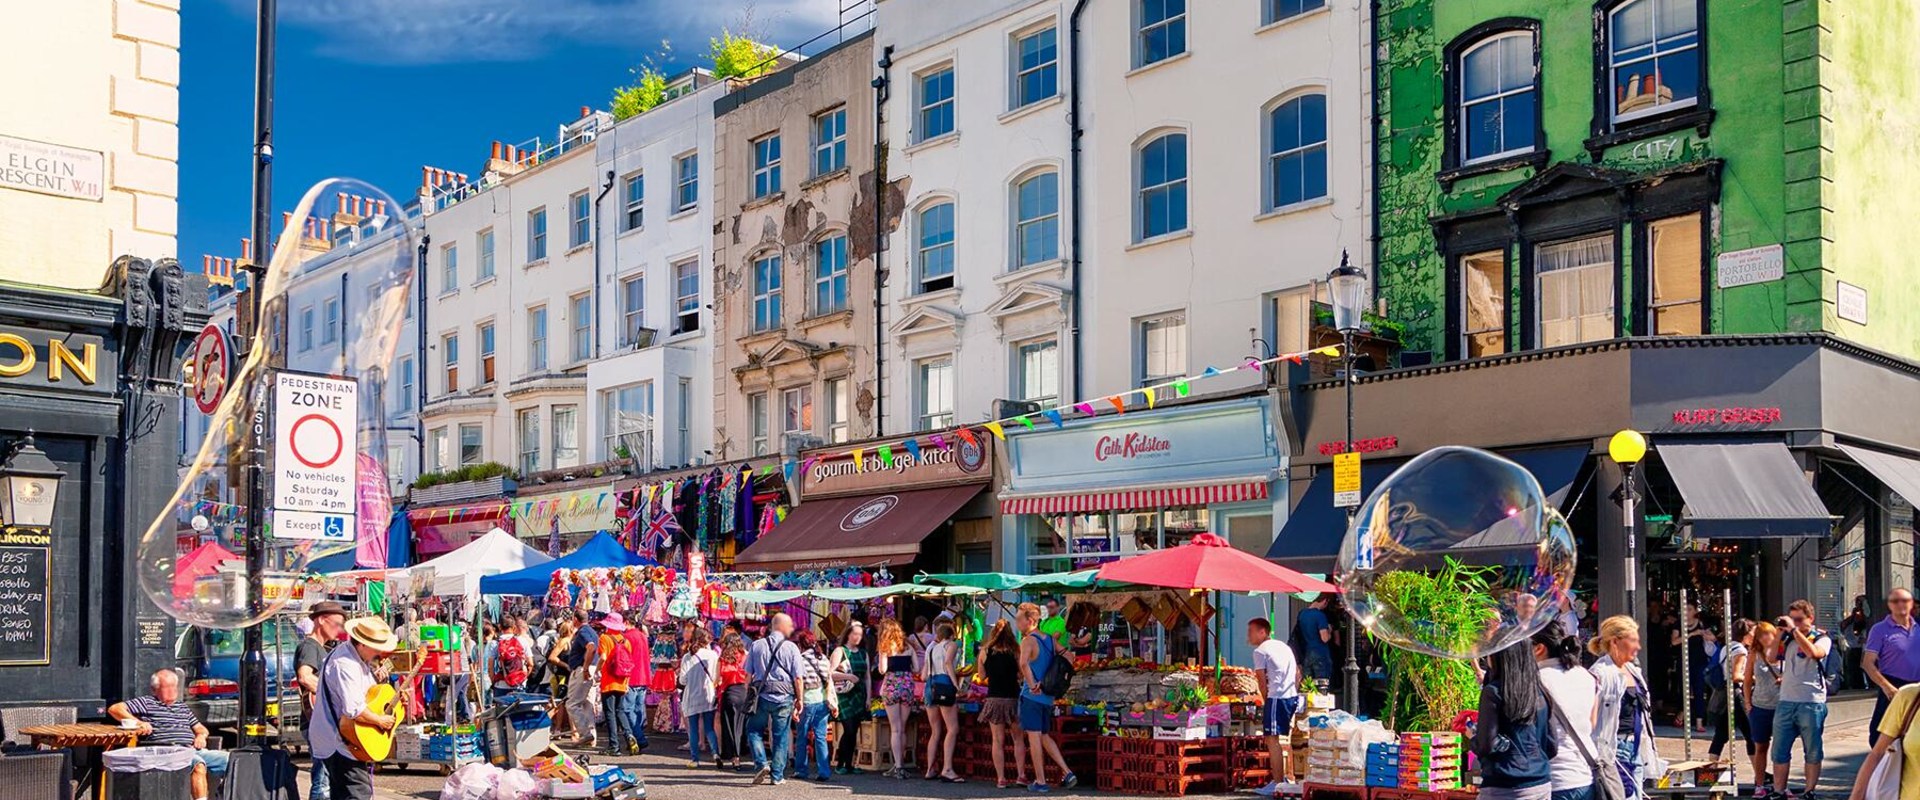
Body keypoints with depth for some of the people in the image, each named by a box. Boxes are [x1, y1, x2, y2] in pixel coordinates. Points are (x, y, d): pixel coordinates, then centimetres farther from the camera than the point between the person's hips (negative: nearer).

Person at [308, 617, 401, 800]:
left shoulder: (357, 658, 11)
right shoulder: (345, 664, -24)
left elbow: (370, 693, 25)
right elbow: (353, 709, -31)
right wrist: (380, 720, -18)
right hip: (342, 742, -11)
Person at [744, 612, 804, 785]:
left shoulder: (756, 646, 4)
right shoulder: (791, 647, -4)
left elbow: (748, 674, 5)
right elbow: (797, 677, -4)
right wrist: (799, 700, 5)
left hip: (761, 695, 1)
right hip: (784, 697, -1)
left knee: (754, 730, 16)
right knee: (781, 736, 9)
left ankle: (761, 763, -3)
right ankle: (777, 775, 11)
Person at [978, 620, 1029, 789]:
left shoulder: (985, 652, -1)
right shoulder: (1015, 651, -6)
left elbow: (982, 674, 9)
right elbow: (1023, 674, -2)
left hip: (994, 699, 1)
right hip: (1013, 698, -1)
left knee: (998, 740, 6)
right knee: (1018, 739, 13)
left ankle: (1001, 778, 4)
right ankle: (1021, 775, 8)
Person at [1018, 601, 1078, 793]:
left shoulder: (1028, 641, -12)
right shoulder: (1050, 640, 10)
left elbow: (1024, 664, -30)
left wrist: (1032, 686, -21)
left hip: (1031, 696, -7)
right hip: (1048, 696, 7)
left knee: (1034, 737, -1)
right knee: (1045, 736, 18)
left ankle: (1040, 782, 0)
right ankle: (1067, 773, 10)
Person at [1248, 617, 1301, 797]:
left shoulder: (1260, 651, -4)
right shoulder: (1284, 646, 20)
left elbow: (1262, 682, -5)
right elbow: (1297, 672, 20)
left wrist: (1266, 700, 7)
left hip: (1277, 698, -9)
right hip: (1292, 697, 9)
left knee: (1273, 740, -7)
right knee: (1285, 739, 18)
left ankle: (1277, 783, -9)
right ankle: (1290, 779, 23)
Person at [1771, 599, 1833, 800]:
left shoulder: (1822, 639, 0)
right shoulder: (1788, 639, 13)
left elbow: (1813, 652, -21)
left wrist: (1794, 629, -17)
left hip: (1811, 703, -4)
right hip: (1786, 702, 4)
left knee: (1813, 753, 5)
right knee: (1779, 751, 5)